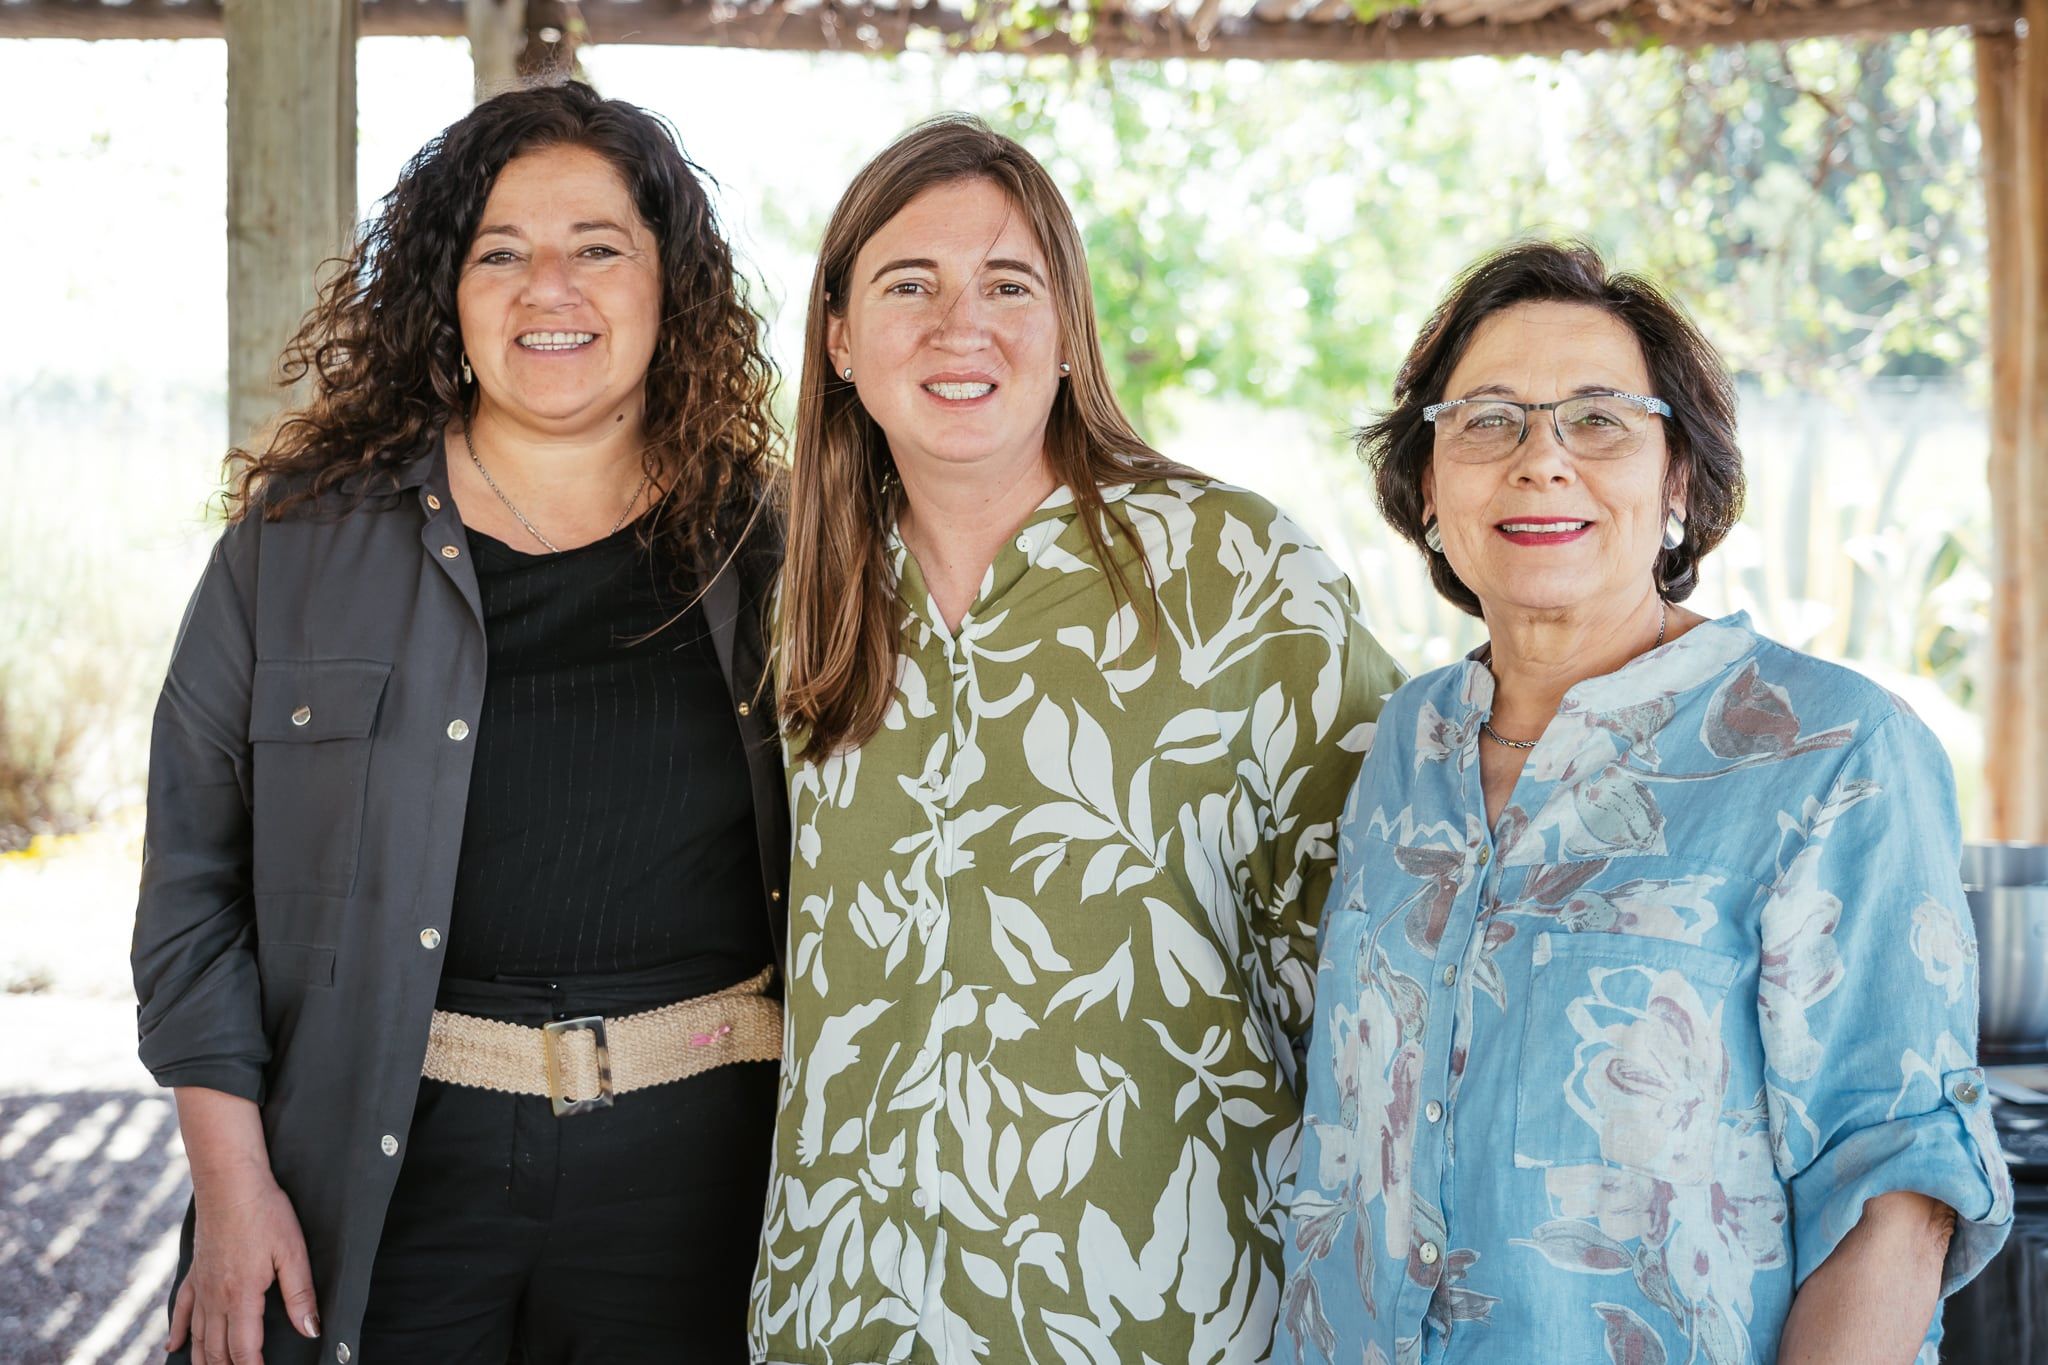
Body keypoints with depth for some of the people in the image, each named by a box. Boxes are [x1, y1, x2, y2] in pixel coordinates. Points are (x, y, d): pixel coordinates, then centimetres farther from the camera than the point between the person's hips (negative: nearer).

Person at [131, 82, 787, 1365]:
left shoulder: (764, 557, 3)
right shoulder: (299, 540, 1)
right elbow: (194, 884, 2)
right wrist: (232, 1185, -4)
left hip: (689, 1165, 1)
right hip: (392, 1161, 0)